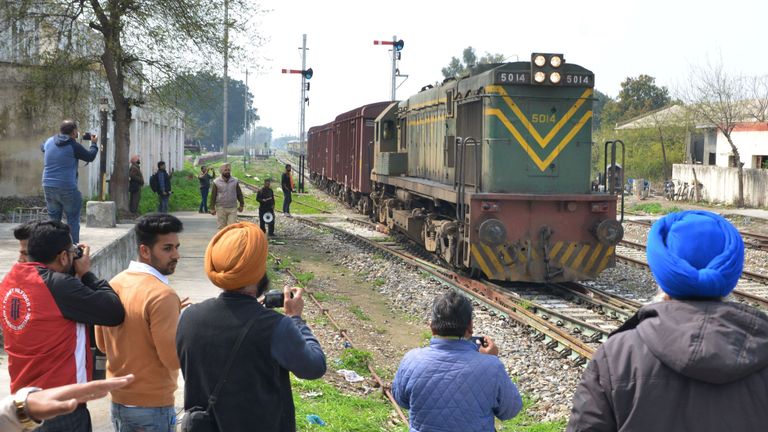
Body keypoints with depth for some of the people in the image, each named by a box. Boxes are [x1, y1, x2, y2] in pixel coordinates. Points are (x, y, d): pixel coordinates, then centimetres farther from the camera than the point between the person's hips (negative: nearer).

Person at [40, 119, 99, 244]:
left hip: (48, 187, 6)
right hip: (67, 189, -6)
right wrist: (94, 143, 17)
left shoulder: (49, 142, 5)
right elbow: (90, 157, 0)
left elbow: (42, 147, 29)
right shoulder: (74, 146, -11)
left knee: (53, 219, 15)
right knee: (73, 221, 4)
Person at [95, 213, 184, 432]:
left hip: (119, 400, 7)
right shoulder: (161, 295, -22)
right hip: (152, 406, -7)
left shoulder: (114, 284, 2)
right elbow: (174, 358, -22)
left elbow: (102, 343, 12)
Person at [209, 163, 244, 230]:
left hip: (233, 208, 1)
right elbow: (213, 196, 1)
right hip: (221, 208, -1)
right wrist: (212, 208, -2)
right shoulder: (217, 182, 0)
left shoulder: (235, 181, 5)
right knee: (221, 227, 5)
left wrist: (241, 205, 8)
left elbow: (239, 194, 11)